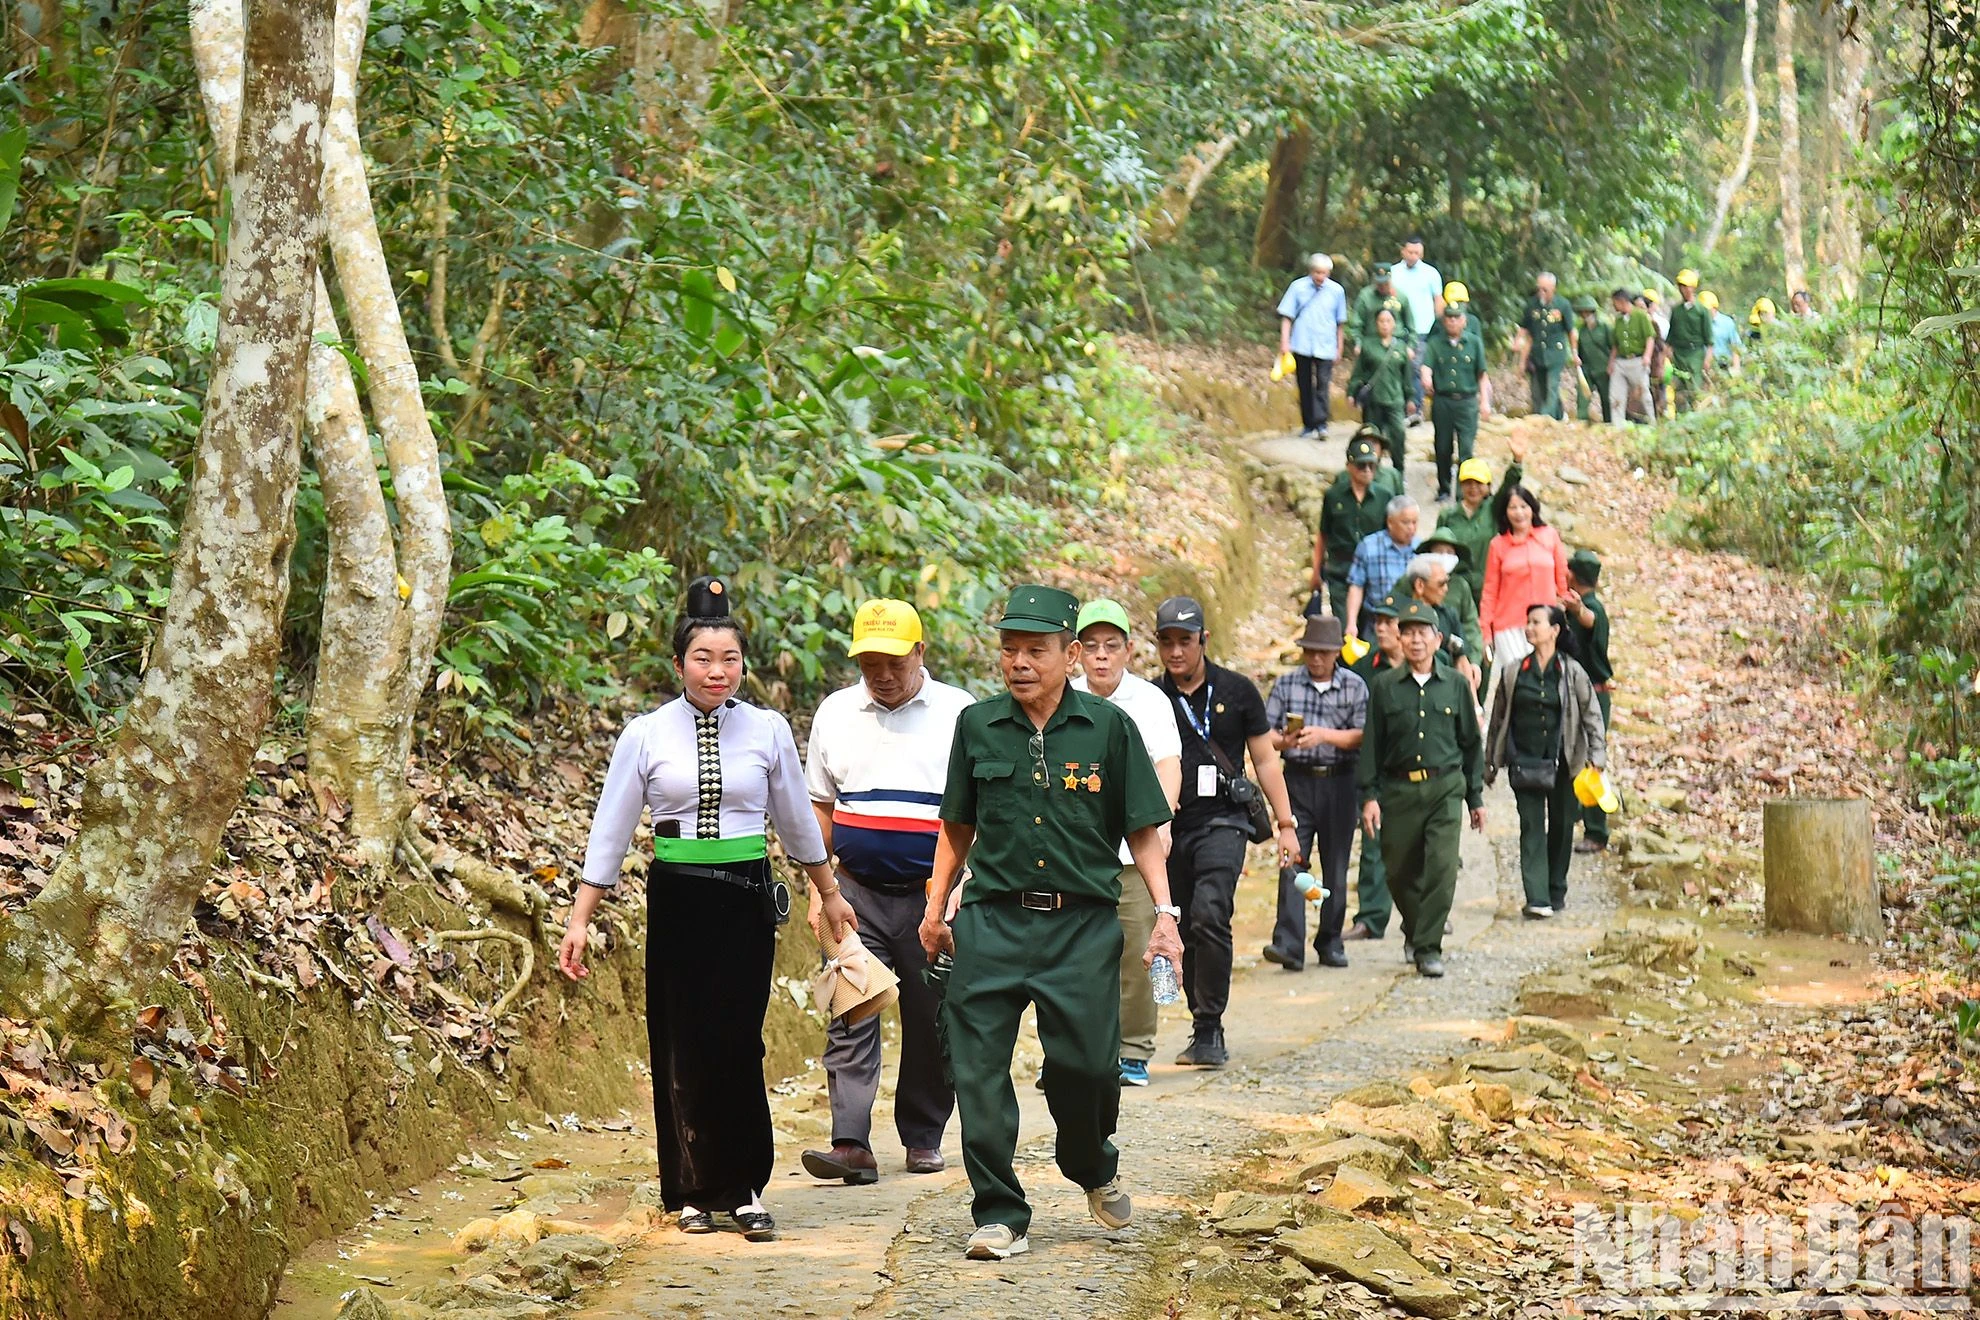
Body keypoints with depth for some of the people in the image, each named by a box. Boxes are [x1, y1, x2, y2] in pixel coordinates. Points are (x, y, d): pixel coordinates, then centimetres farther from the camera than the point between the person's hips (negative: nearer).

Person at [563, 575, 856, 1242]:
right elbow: (610, 829, 3)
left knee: (737, 1043, -6)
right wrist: (580, 919, 0)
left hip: (746, 897, 0)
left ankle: (744, 1190, 5)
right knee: (682, 1047, 4)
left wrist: (829, 892, 25)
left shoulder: (767, 730, 2)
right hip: (676, 899, 0)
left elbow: (796, 817, 15)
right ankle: (693, 1192, 16)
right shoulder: (646, 735, -1)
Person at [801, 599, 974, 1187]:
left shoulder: (959, 714, 0)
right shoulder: (835, 713, 9)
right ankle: (851, 1144, -14)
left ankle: (923, 1138, 20)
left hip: (933, 896, -2)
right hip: (858, 893, 2)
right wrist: (819, 886, 10)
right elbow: (820, 807, 16)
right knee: (849, 1018, -9)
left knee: (930, 1023, 6)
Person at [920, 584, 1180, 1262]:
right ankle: (1000, 1214, 6)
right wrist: (936, 906, 16)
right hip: (992, 923, 2)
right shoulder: (977, 725, 6)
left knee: (1086, 1065, -2)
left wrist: (1165, 913, -4)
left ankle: (1093, 1168, 30)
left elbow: (1143, 830, 4)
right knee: (978, 1069, -5)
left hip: (1084, 926, -2)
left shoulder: (1108, 728, 0)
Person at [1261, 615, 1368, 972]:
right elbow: (1264, 734, 3)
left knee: (1336, 865, 6)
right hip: (1298, 781, 0)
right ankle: (1288, 944, -17)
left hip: (1339, 783, 0)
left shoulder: (1354, 686, 3)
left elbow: (1362, 735, -6)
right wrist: (1284, 741, -19)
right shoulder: (1286, 684, 6)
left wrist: (1324, 735, -19)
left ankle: (1330, 942, 17)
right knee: (1292, 862, -10)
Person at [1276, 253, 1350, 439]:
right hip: (1301, 346, 1)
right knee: (1304, 386, 6)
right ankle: (1308, 425, 14)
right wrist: (1284, 342, -3)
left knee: (1323, 383, -13)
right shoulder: (1298, 287, 1)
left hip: (1325, 347, 0)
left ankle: (1321, 423, -14)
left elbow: (1340, 322, 13)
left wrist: (1340, 348, 15)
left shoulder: (1337, 291, 5)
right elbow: (1287, 317, 4)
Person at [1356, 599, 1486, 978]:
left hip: (1445, 788, -1)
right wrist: (1369, 796, -3)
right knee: (1399, 873, 7)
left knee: (1442, 868, -14)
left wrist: (1476, 797, 12)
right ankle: (1414, 929, 34)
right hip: (1399, 790, 1)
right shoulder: (1384, 687, 5)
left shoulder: (1455, 685, 7)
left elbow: (1471, 743, 13)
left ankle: (1428, 947, -7)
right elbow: (1371, 744, 5)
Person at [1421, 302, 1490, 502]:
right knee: (1443, 449, 9)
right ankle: (1444, 489, 24)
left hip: (1467, 401, -1)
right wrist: (1426, 378, -31)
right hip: (1442, 401, 1)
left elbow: (1481, 375, 8)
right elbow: (1426, 366, -8)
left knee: (1466, 448, -10)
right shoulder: (1435, 343, 6)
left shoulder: (1474, 343, 6)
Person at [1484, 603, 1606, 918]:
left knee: (1561, 827, 8)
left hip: (1563, 762, 0)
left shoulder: (1572, 673, 0)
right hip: (1524, 762, 0)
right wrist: (1490, 763, 13)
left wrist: (1595, 756, -6)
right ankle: (1537, 899, -13)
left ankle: (1556, 892, 24)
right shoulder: (1515, 673, 4)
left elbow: (1592, 715, 3)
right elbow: (1497, 719, 11)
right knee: (1531, 827, -8)